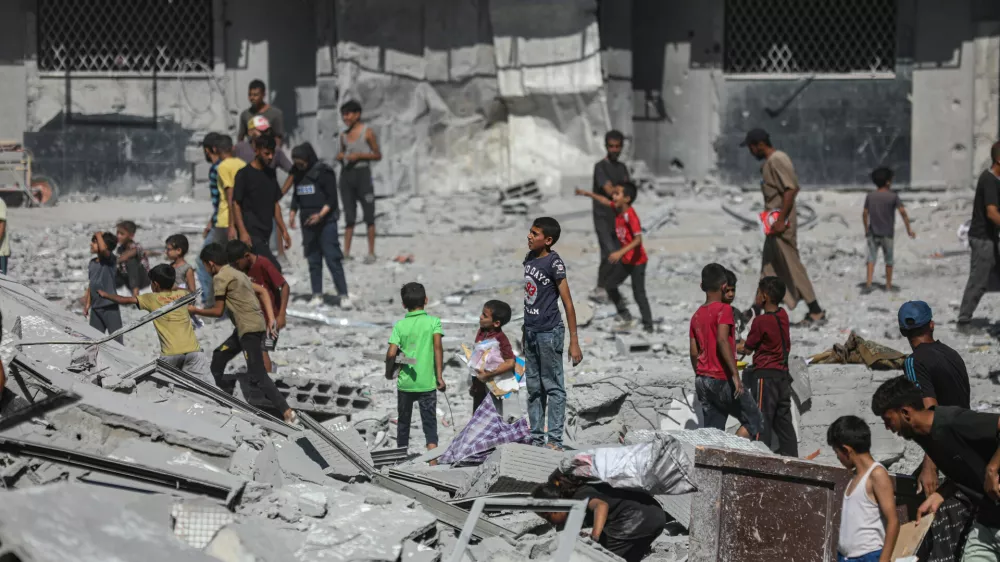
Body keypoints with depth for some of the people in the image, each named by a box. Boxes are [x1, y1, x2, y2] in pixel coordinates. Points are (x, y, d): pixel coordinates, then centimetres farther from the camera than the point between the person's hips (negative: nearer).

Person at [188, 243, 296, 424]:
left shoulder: (220, 277, -7)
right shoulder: (236, 273, 19)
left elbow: (218, 311, -5)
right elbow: (263, 291, 16)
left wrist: (195, 311, 10)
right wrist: (271, 318, 10)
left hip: (250, 329, -10)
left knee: (257, 375, -13)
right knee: (218, 358, 20)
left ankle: (287, 412, -20)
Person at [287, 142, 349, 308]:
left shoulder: (324, 172, -8)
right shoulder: (298, 174, 10)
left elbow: (332, 199, -10)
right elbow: (296, 196, 21)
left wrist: (320, 215, -23)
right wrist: (292, 213, 5)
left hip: (326, 221, -6)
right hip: (308, 224, 6)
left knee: (333, 259, -9)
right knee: (313, 260, 7)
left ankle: (343, 295, -7)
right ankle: (317, 295, 12)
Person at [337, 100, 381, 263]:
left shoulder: (367, 132, -3)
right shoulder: (344, 135, 12)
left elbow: (378, 155, -2)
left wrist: (360, 155, -15)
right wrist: (340, 157, 0)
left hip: (362, 172, -5)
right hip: (346, 174, 5)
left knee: (368, 215, -1)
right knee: (349, 217, 5)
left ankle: (371, 252, 2)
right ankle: (346, 252, 4)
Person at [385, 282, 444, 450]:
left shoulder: (400, 325, 0)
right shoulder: (433, 321, -3)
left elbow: (391, 353, -9)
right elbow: (437, 347, -14)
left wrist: (389, 373, 10)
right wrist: (439, 376, -12)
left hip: (405, 382, 1)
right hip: (427, 383, -1)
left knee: (403, 422, 15)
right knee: (430, 423, 0)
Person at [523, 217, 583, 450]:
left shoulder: (553, 263, -15)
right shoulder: (529, 258, 7)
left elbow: (568, 303, -14)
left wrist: (574, 342, -16)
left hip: (549, 333, -8)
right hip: (531, 331, 8)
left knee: (553, 387, -4)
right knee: (534, 387, 12)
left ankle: (554, 439, -4)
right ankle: (537, 438, 18)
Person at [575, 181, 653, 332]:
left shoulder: (631, 215, -26)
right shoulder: (617, 208, -1)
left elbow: (638, 239, -33)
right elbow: (604, 201, 19)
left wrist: (620, 252, -40)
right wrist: (587, 193, 20)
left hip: (637, 260, -9)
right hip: (625, 260, 9)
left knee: (638, 293, -6)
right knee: (609, 284, 13)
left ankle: (648, 326, 2)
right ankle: (625, 315, 23)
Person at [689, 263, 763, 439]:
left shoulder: (697, 315, 12)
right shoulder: (723, 309, -9)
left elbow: (694, 353, 13)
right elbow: (722, 340, -23)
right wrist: (735, 375, -24)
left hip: (702, 381, 7)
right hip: (722, 380, -7)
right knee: (754, 420, 4)